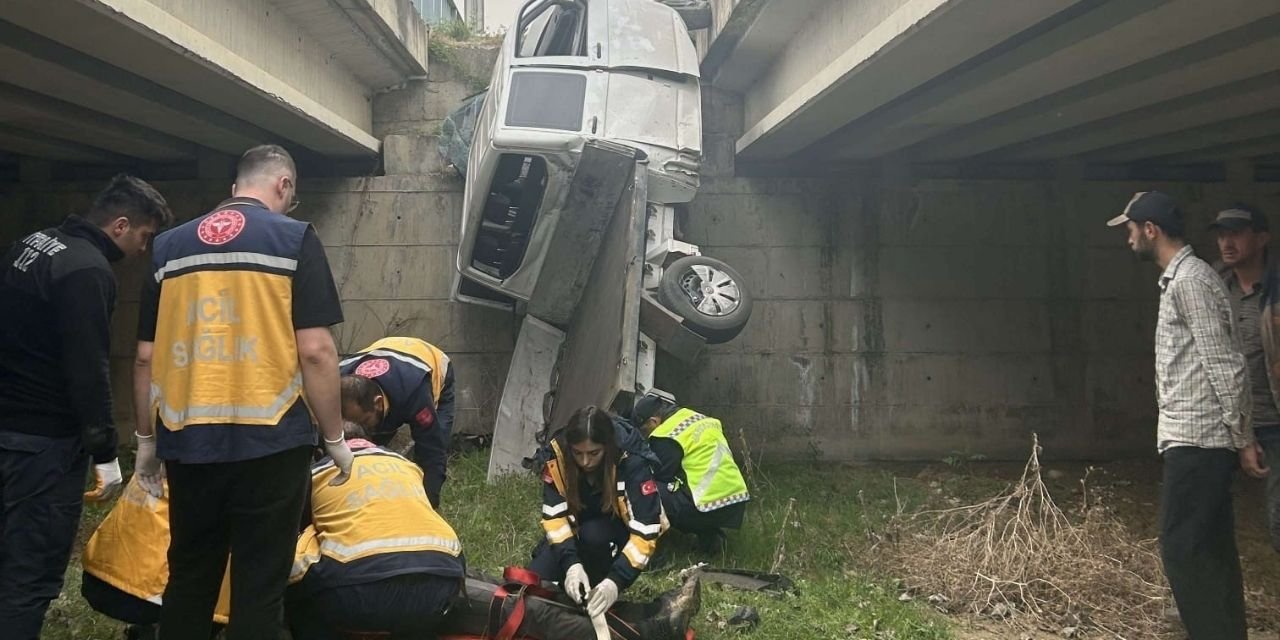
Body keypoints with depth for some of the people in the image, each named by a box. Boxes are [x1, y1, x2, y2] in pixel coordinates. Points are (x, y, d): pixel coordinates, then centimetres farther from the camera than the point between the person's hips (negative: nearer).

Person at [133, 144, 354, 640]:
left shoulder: (169, 246, 10)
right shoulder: (294, 239, -3)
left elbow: (146, 357, 10)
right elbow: (315, 351, -10)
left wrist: (146, 438, 19)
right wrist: (334, 437, -1)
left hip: (188, 442, 4)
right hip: (268, 441, -4)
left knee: (189, 579, 17)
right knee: (259, 586, 5)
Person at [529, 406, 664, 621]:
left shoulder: (633, 463, -33)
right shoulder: (556, 454, -25)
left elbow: (645, 531, -36)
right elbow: (554, 514, -22)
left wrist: (615, 581, -46)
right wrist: (571, 563, -37)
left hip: (620, 530, -3)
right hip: (579, 528, 3)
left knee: (593, 535, -35)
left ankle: (595, 592, -10)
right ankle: (585, 594, 12)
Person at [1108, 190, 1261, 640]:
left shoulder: (1189, 279, -14)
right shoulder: (1180, 278, 18)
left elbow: (1224, 365, -17)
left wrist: (1241, 437, -15)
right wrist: (1237, 436, 22)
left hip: (1196, 439, -10)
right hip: (1196, 438, 10)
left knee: (1182, 547, -8)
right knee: (1211, 548, 13)